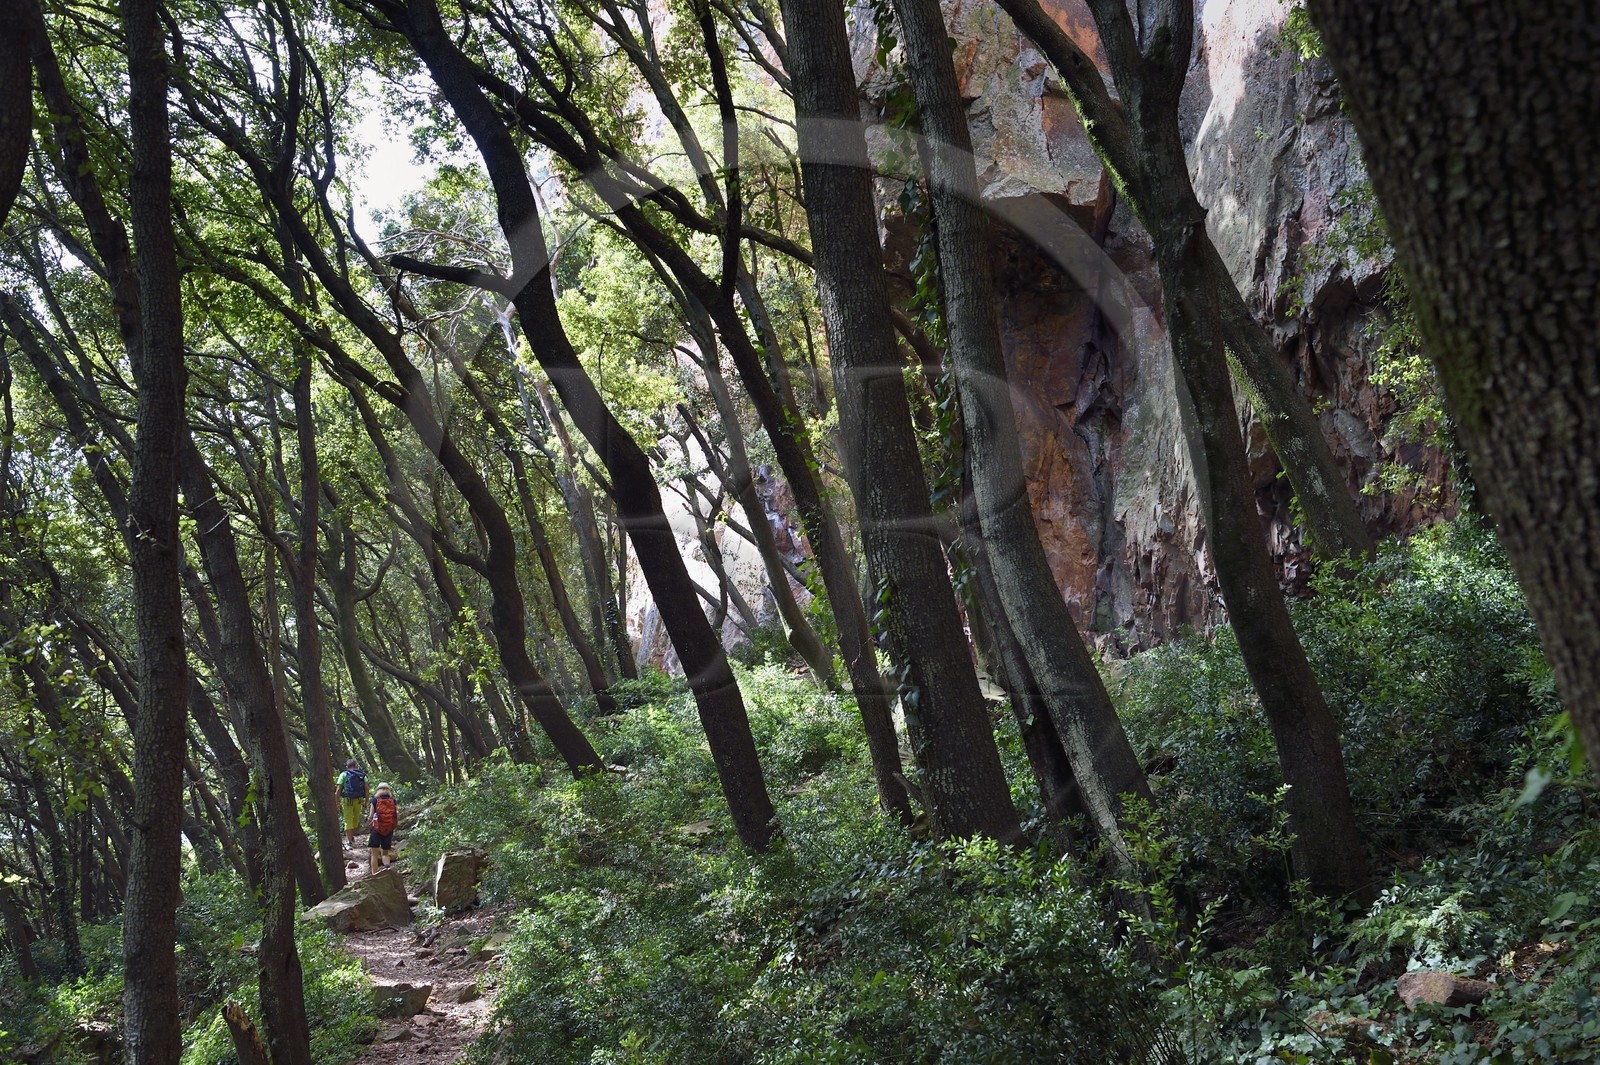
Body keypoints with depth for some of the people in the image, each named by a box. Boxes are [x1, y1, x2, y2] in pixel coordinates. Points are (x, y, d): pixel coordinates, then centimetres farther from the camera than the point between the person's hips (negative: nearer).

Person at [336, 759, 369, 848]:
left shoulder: (344, 775, 0)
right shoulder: (362, 775, 7)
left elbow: (338, 790, -6)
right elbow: (366, 789, 1)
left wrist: (338, 803, -2)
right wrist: (366, 802, 7)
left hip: (347, 800, -3)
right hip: (359, 800, 3)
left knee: (348, 821, 4)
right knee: (356, 819, 20)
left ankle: (349, 841, 0)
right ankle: (352, 836, 35)